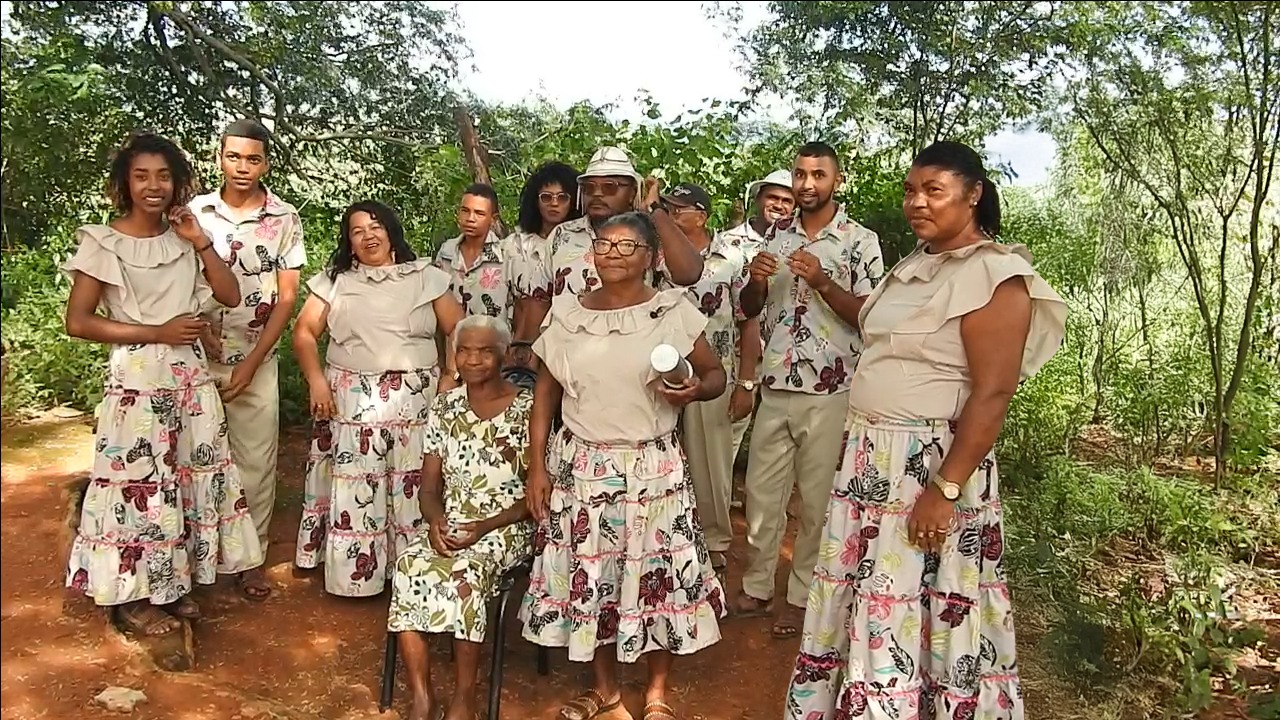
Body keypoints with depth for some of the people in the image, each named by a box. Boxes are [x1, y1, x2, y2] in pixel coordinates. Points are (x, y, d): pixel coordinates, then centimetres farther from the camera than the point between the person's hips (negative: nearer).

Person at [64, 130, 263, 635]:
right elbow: (77, 322, -10)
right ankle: (131, 597, 19)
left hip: (190, 376, 5)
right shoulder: (103, 243, -7)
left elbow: (231, 296, 2)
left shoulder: (184, 238, 7)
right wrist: (157, 332, -15)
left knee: (188, 476, 11)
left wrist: (200, 242, -6)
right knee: (138, 483, 2)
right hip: (137, 380, -5)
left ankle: (173, 584, 28)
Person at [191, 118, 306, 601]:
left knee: (256, 460, 4)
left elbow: (287, 297, -2)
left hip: (257, 360, 0)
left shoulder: (285, 220, -1)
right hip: (197, 357, 1)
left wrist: (251, 362, -7)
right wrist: (197, 324, -11)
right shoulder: (194, 212, 2)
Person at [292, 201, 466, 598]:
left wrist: (451, 378, -6)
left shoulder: (426, 277, 7)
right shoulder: (335, 281, 10)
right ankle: (355, 574, 10)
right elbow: (304, 332, 7)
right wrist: (316, 380, -6)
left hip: (416, 401, -1)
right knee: (353, 488, 0)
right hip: (351, 401, 1)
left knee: (413, 488, -2)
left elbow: (458, 331, 5)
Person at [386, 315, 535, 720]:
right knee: (409, 568, -27)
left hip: (507, 528, -4)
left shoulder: (527, 409, -5)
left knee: (466, 572, -33)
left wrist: (486, 526, -17)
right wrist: (435, 521, -13)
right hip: (449, 525, 4)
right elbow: (429, 487, 9)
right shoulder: (444, 408, 8)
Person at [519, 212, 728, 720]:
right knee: (586, 575, 9)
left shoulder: (674, 311, -4)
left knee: (658, 572, 5)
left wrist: (693, 390, -20)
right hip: (579, 465, 2)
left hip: (653, 467, -2)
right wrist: (537, 465, 2)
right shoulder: (565, 313, 2)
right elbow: (545, 393, 6)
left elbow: (715, 374, 3)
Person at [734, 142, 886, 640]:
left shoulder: (861, 241, -4)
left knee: (817, 498, 8)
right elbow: (749, 308, 12)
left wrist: (822, 282, -20)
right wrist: (756, 280, -10)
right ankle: (757, 588, 28)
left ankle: (802, 595, 24)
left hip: (829, 391, -4)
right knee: (761, 492, 12)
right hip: (775, 386, 4)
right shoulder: (777, 235, 9)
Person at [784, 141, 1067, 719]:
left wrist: (945, 489, -23)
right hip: (869, 455, 9)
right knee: (860, 596, 17)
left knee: (909, 609, 3)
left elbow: (992, 395, -20)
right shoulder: (917, 262, 12)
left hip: (931, 462, -9)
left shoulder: (993, 274, -14)